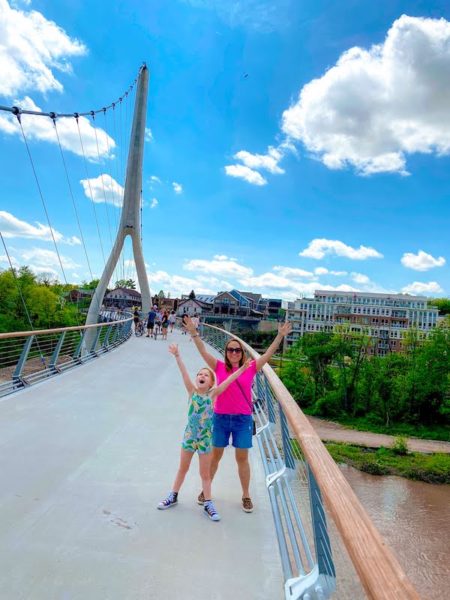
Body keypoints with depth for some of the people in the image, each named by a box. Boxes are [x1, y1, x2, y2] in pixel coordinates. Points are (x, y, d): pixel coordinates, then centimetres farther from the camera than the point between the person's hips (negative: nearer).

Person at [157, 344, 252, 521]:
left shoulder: (212, 394, -9)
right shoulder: (192, 391, -8)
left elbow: (228, 381, -18)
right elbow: (184, 373, -21)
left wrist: (242, 369, -25)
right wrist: (177, 355, -32)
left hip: (205, 437, -1)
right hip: (189, 435, 1)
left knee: (205, 473, 11)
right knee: (183, 468, 19)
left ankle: (208, 504, 26)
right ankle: (173, 496, 38)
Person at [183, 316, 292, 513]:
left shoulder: (250, 368, -2)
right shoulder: (219, 367, -2)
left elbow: (268, 354, -6)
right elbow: (203, 351, -7)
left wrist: (280, 336, -13)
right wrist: (193, 333, -16)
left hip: (243, 419, 0)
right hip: (221, 418, 1)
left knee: (242, 458, 10)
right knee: (215, 455, 16)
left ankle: (246, 495, 27)